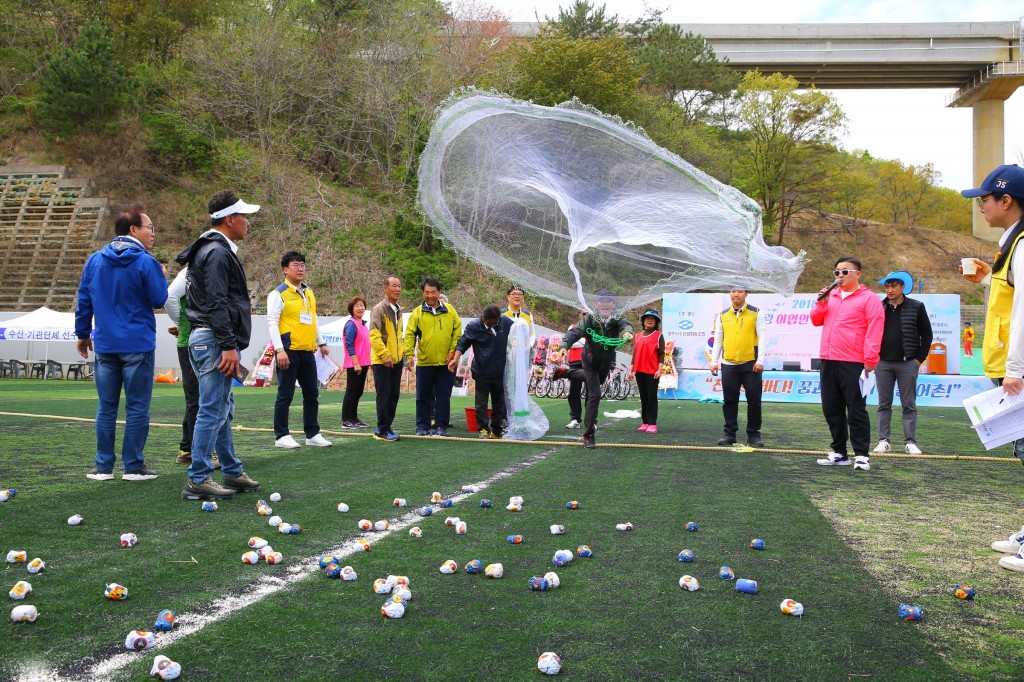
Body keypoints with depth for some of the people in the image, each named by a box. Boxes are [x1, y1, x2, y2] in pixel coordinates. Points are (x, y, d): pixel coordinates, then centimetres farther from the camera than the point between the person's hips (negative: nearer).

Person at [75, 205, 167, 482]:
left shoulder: (94, 260, 7)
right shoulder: (146, 262, -10)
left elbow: (84, 300, 11)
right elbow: (159, 300, -6)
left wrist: (83, 333, 20)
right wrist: (161, 276, 11)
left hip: (105, 345, 5)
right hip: (138, 345, -5)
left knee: (106, 407, 11)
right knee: (137, 407, 3)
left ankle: (103, 466, 14)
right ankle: (133, 466, 7)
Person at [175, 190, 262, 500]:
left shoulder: (216, 250, 18)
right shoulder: (217, 253, -14)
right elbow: (216, 304, -21)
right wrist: (228, 346, -23)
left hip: (214, 340, 11)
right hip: (215, 341, -11)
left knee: (221, 410, 15)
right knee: (213, 411, -7)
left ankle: (232, 472, 24)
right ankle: (197, 480, -2)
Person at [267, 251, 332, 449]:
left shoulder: (309, 293, 17)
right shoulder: (278, 294, -6)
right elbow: (272, 323, -11)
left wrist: (321, 343, 20)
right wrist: (279, 350, -19)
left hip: (307, 352, 7)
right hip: (289, 352, -7)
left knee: (312, 394, 10)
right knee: (285, 395, -1)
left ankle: (313, 434, 18)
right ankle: (281, 436, 7)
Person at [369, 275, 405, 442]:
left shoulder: (398, 310, 13)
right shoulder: (379, 309, -12)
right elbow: (374, 335, -18)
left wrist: (402, 351, 11)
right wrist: (385, 356, -21)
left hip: (396, 359, 8)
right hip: (381, 360, -8)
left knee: (394, 395, 9)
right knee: (384, 395, -4)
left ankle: (385, 427, 18)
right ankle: (383, 430, 2)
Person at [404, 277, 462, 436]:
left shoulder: (450, 311, 4)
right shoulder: (417, 313, 0)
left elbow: (458, 332, 5)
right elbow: (410, 334, -3)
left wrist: (453, 350, -5)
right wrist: (410, 355, -13)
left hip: (446, 362, 1)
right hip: (424, 362, 0)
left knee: (443, 395, 5)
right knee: (423, 396, 7)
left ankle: (441, 425, 12)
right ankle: (422, 425, 16)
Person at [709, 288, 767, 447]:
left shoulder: (756, 313, 1)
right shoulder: (723, 316, 9)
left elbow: (762, 338, -3)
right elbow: (718, 340, 11)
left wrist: (760, 361, -11)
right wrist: (714, 361, 4)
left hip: (750, 364, -2)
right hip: (728, 364, 2)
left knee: (754, 401, 1)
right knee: (730, 401, 5)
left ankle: (753, 435, 9)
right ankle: (730, 434, 14)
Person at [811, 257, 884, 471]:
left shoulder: (869, 298, -4)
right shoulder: (831, 296, 17)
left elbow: (874, 332, -10)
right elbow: (816, 321, 17)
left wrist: (869, 362, -15)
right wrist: (821, 303, 0)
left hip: (853, 364, -7)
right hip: (828, 362, 7)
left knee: (856, 411, -3)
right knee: (832, 410, 10)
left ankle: (861, 455, 3)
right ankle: (839, 453, 18)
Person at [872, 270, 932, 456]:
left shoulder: (916, 307, 2)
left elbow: (926, 334, 4)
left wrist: (920, 358, -2)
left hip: (907, 363, -2)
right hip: (883, 363, 2)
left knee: (909, 404, 2)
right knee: (884, 404, 5)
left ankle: (910, 442, 7)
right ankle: (883, 440, 10)